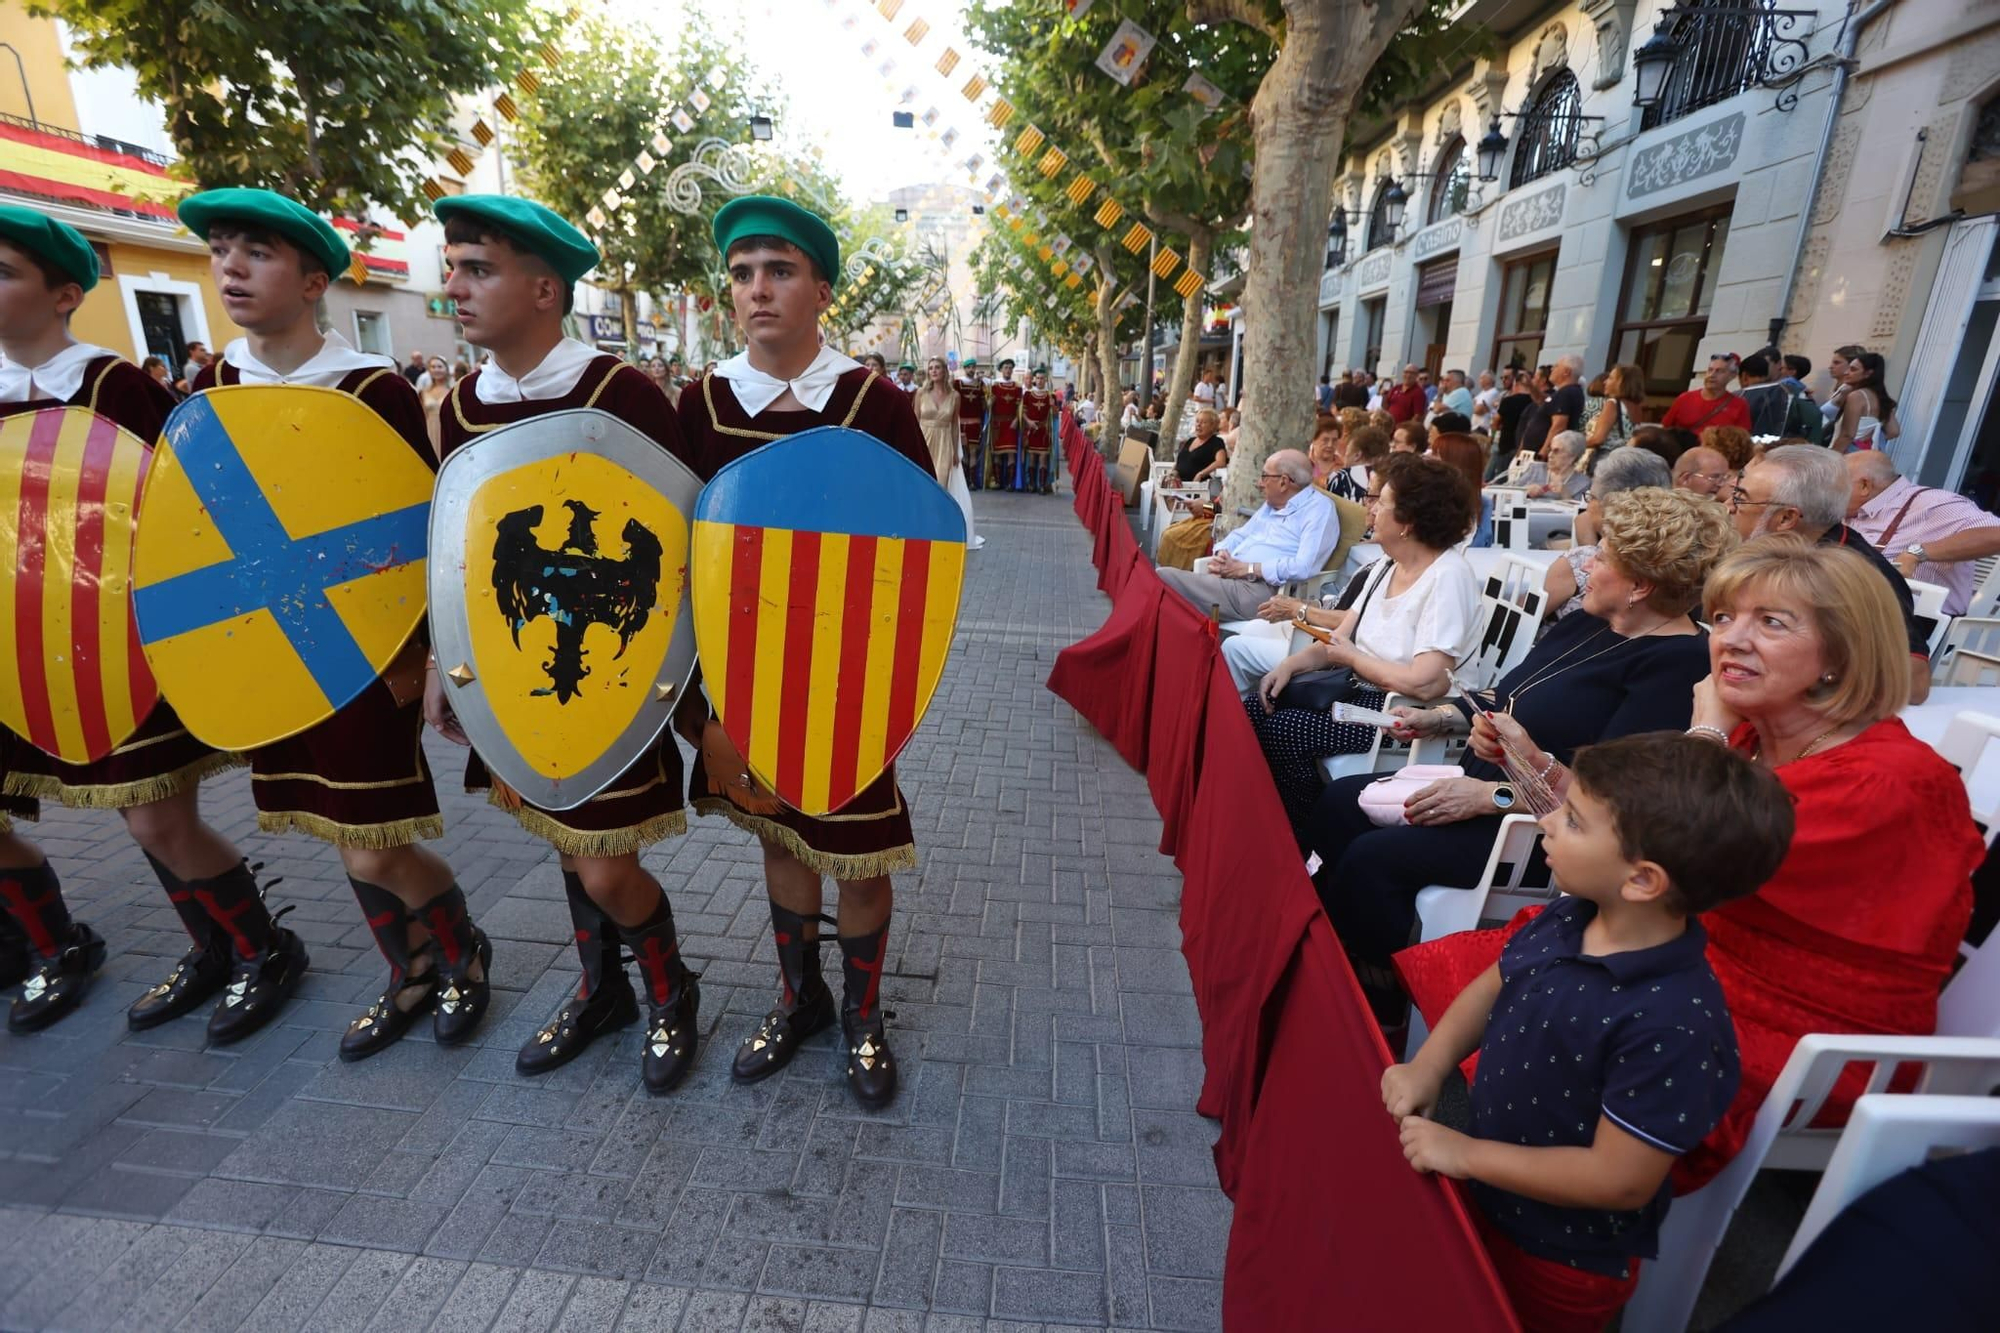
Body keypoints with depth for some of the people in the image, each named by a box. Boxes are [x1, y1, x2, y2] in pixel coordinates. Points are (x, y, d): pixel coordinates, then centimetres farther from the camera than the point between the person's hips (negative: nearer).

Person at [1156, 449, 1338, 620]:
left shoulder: (1318, 508, -4)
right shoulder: (1272, 504, 24)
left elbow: (1304, 567, -19)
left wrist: (1246, 569, -14)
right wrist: (1221, 555, 2)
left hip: (1260, 592, -9)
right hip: (1227, 579, 9)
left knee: (1164, 578, -19)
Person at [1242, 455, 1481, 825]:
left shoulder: (1448, 577, -19)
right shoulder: (1387, 565, 8)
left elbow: (1424, 683, -28)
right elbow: (1341, 638, 10)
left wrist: (1353, 658, -13)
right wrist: (1290, 665, -8)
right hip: (1360, 689, 9)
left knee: (1279, 729, -20)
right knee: (1256, 707, -4)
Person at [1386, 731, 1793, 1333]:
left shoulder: (1673, 1022, -34)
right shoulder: (1568, 917, -12)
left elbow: (1619, 1181, -28)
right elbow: (1491, 987, 4)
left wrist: (1467, 1155, -22)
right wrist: (1428, 1066, -9)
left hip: (1560, 1261, -6)